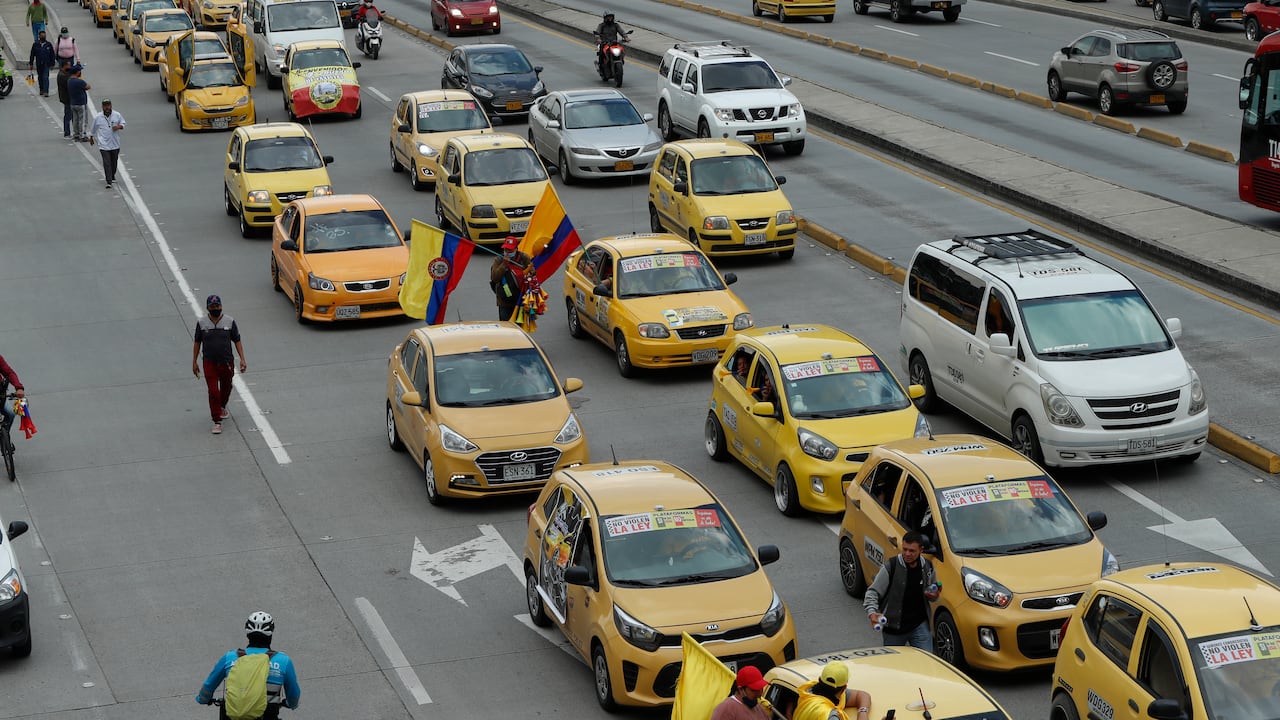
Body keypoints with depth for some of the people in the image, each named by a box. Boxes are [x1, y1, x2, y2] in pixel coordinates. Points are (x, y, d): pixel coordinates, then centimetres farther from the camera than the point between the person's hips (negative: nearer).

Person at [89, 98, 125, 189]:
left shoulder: (117, 115, -2)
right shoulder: (97, 117, -5)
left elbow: (123, 123, 11)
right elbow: (92, 129, 9)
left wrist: (119, 126, -11)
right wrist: (91, 139, 19)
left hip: (115, 144, 3)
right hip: (104, 145, -3)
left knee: (114, 161, 16)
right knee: (107, 163, -10)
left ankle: (112, 176, 39)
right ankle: (108, 182, -12)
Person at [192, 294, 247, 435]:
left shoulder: (230, 321, -3)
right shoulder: (201, 323, -3)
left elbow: (237, 341, 1)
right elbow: (197, 343, 5)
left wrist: (242, 359, -7)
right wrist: (194, 363, 5)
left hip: (227, 362, 2)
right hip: (209, 363, -1)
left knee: (226, 388, 19)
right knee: (213, 392, -9)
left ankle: (222, 407, 48)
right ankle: (217, 422, -5)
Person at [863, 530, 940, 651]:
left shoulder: (927, 567, 0)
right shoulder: (891, 566, -13)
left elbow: (934, 592, 17)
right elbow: (873, 592, -11)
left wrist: (933, 595, -8)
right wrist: (871, 612, -29)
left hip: (920, 625, 2)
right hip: (893, 628, -2)